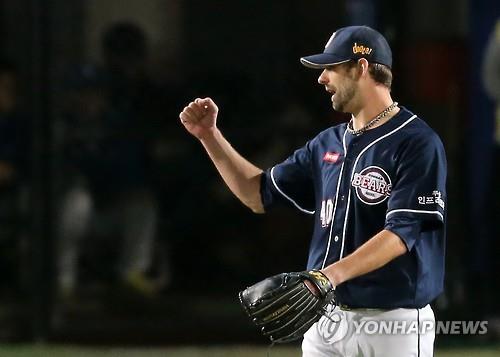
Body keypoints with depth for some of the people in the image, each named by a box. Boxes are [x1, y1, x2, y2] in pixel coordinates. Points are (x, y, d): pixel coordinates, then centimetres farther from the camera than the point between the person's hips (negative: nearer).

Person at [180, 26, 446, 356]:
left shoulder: (417, 143, -11)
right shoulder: (328, 143, 14)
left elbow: (401, 234, -21)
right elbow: (259, 194, 22)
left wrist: (332, 274, -33)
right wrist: (209, 135, 13)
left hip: (392, 325, -7)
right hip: (326, 321, 7)